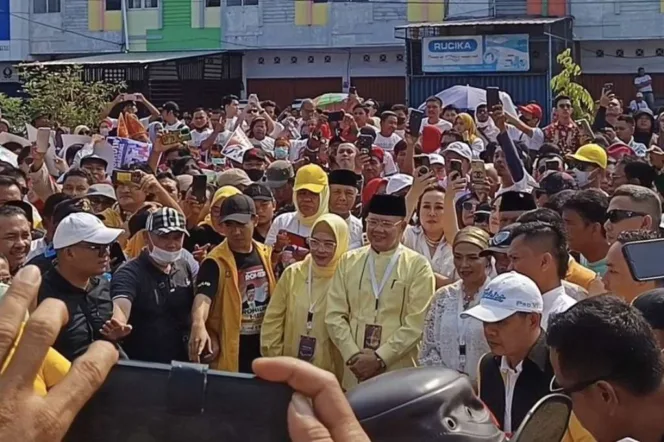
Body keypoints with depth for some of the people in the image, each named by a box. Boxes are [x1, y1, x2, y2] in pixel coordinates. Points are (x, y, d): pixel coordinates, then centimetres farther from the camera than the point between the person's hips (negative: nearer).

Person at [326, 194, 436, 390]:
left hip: (399, 374, -2)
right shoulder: (348, 261, 9)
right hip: (354, 372, 3)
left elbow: (416, 323, -7)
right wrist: (353, 356, -8)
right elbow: (334, 315, 5)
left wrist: (380, 358, -13)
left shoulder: (418, 266, 0)